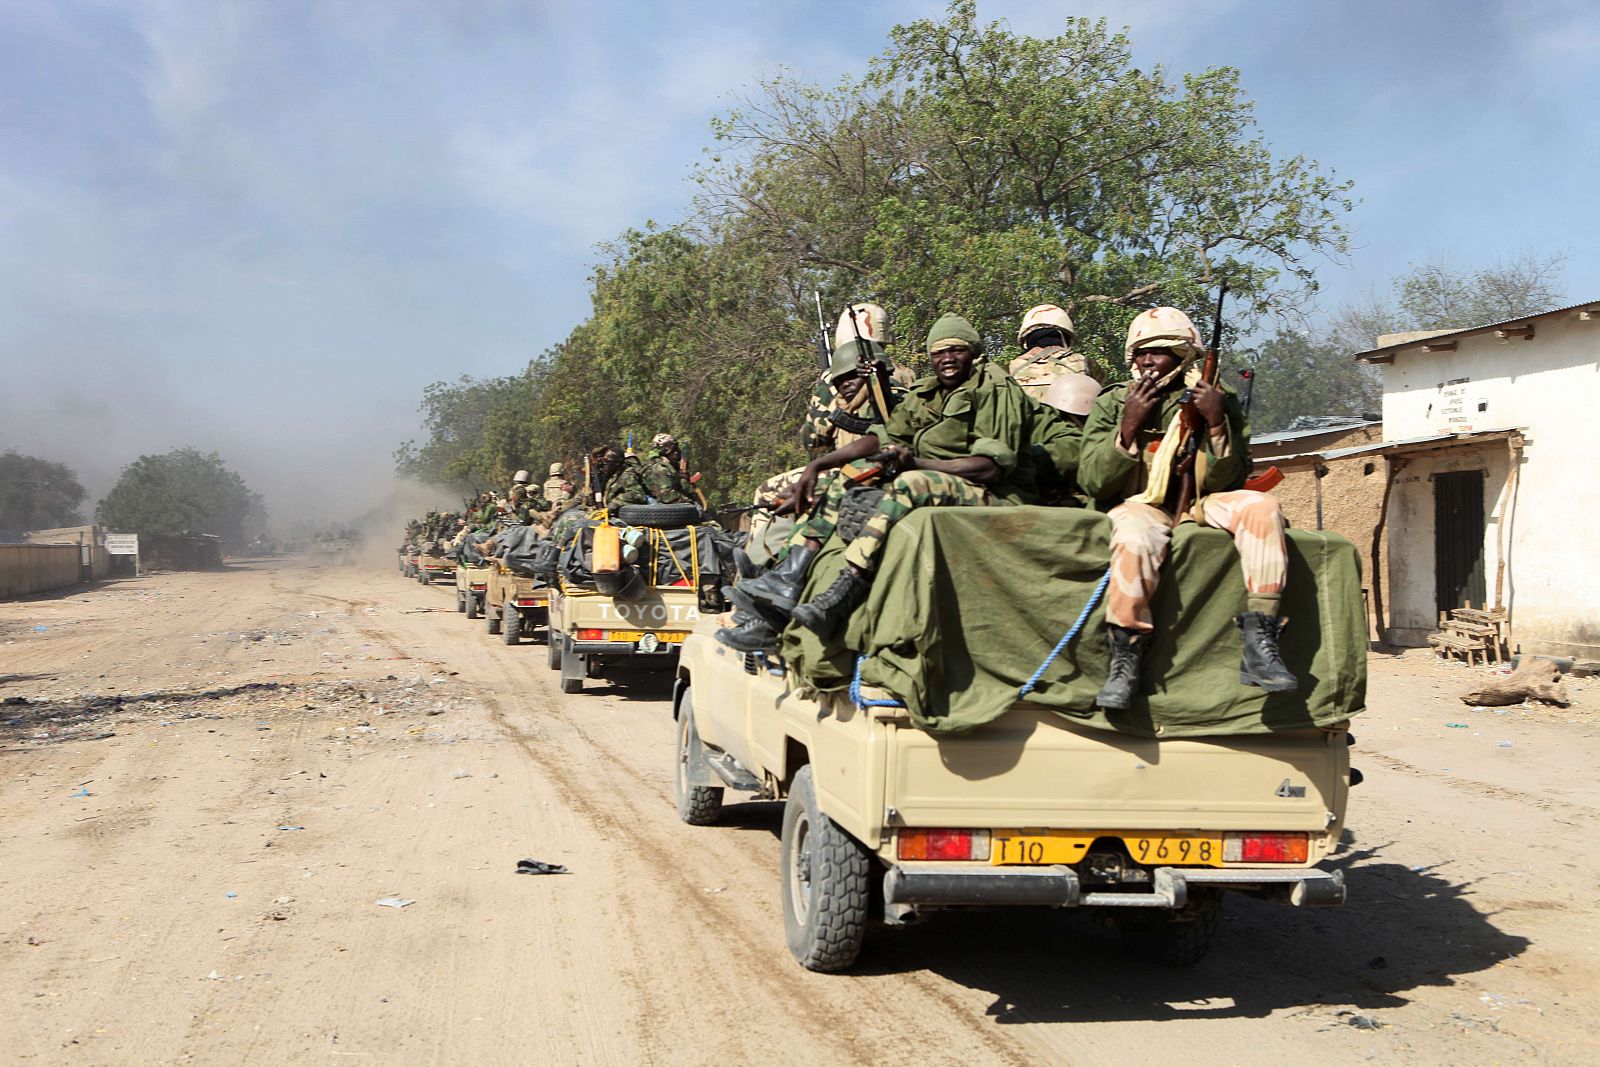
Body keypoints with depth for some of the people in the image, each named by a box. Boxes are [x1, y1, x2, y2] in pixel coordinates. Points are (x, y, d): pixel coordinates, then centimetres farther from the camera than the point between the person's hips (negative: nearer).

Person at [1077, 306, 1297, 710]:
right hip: (1139, 505, -2)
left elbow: (1225, 482, -1)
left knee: (1261, 507, -27)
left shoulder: (1218, 400, 7)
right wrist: (1129, 428, -14)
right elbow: (1091, 482, -4)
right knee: (1136, 539, -38)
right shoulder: (1113, 403, 6)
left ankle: (1258, 643, -31)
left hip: (1199, 505, 2)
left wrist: (1217, 423, -14)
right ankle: (1124, 659, -27)